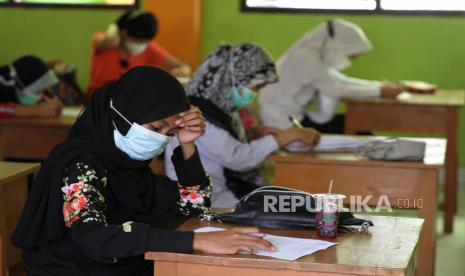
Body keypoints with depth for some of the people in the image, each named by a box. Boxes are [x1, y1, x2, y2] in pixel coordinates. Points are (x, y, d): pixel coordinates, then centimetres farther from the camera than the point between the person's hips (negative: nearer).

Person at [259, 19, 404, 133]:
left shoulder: (319, 55, 6)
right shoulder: (306, 57, -22)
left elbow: (341, 81, 11)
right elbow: (336, 89, -24)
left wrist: (380, 85, -1)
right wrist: (379, 91, -17)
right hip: (283, 124, -9)